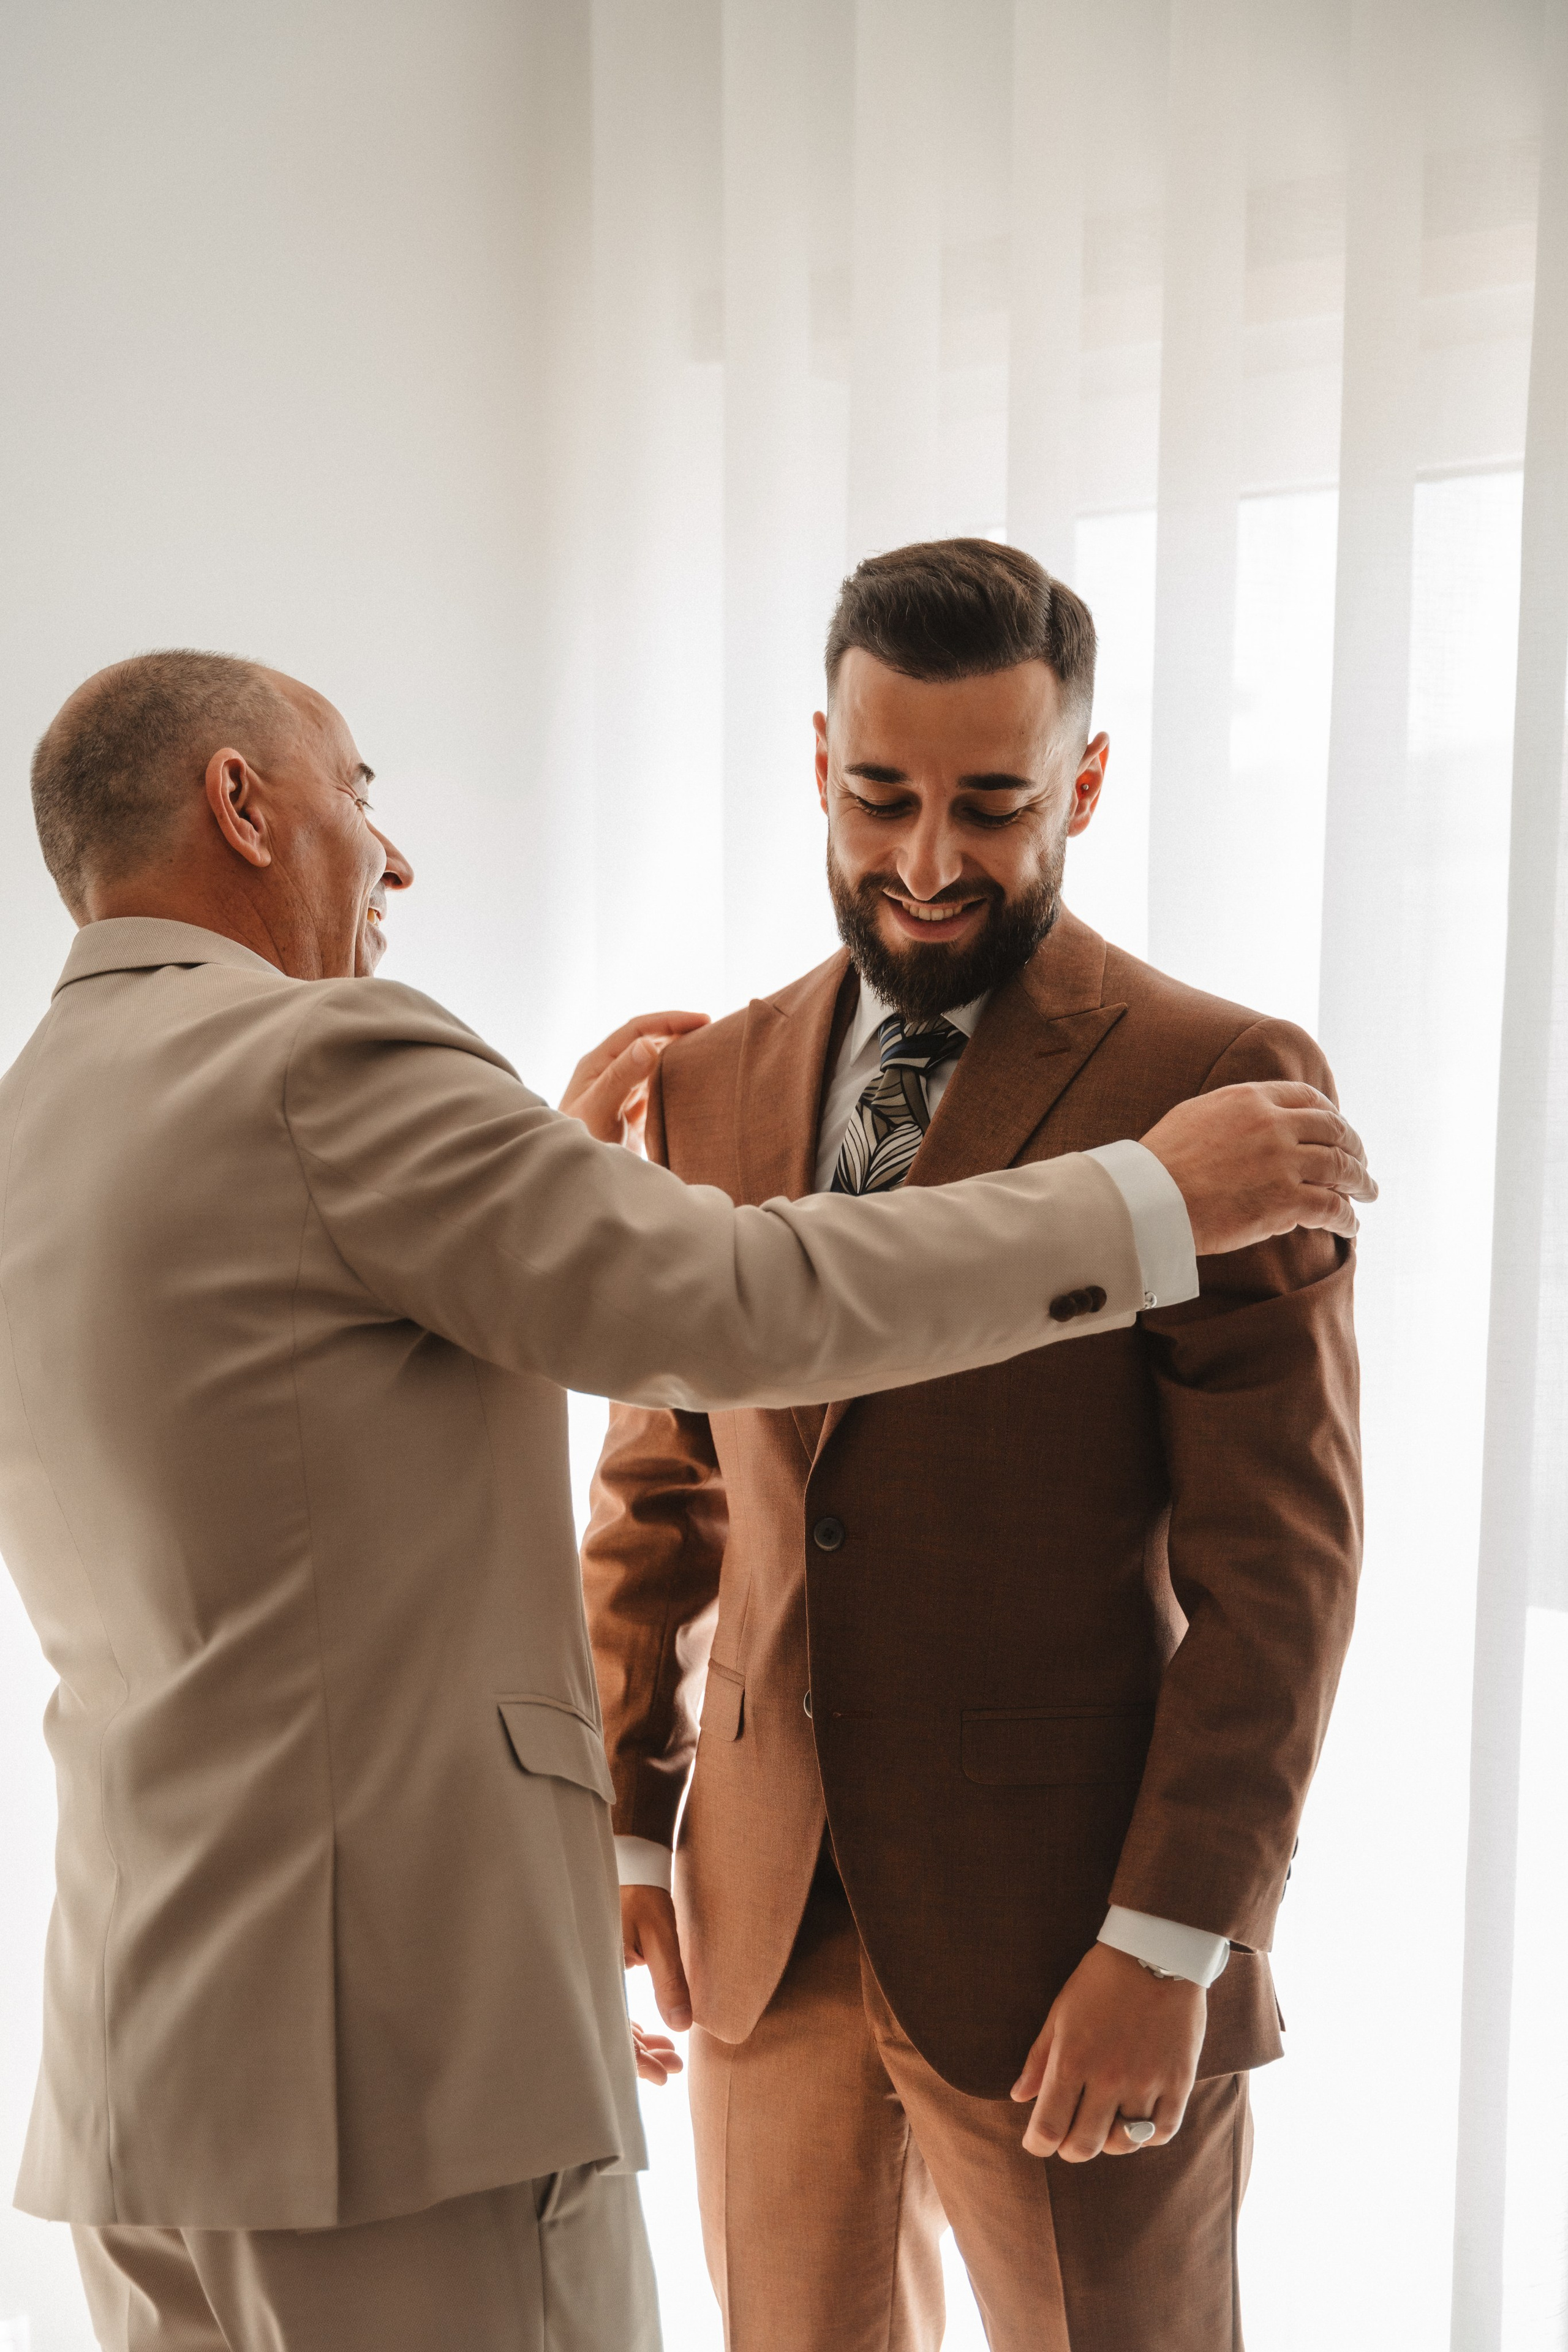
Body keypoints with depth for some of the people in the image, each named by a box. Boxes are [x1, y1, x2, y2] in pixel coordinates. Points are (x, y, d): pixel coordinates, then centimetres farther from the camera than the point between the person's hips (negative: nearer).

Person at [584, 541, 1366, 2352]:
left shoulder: (1221, 1086, -9)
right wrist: (626, 1826, 8)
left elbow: (1280, 1560, -11)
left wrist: (1171, 1943, -15)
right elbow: (660, 1488, 12)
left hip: (1068, 1945, -4)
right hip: (766, 1933, 5)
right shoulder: (715, 1084, 7)